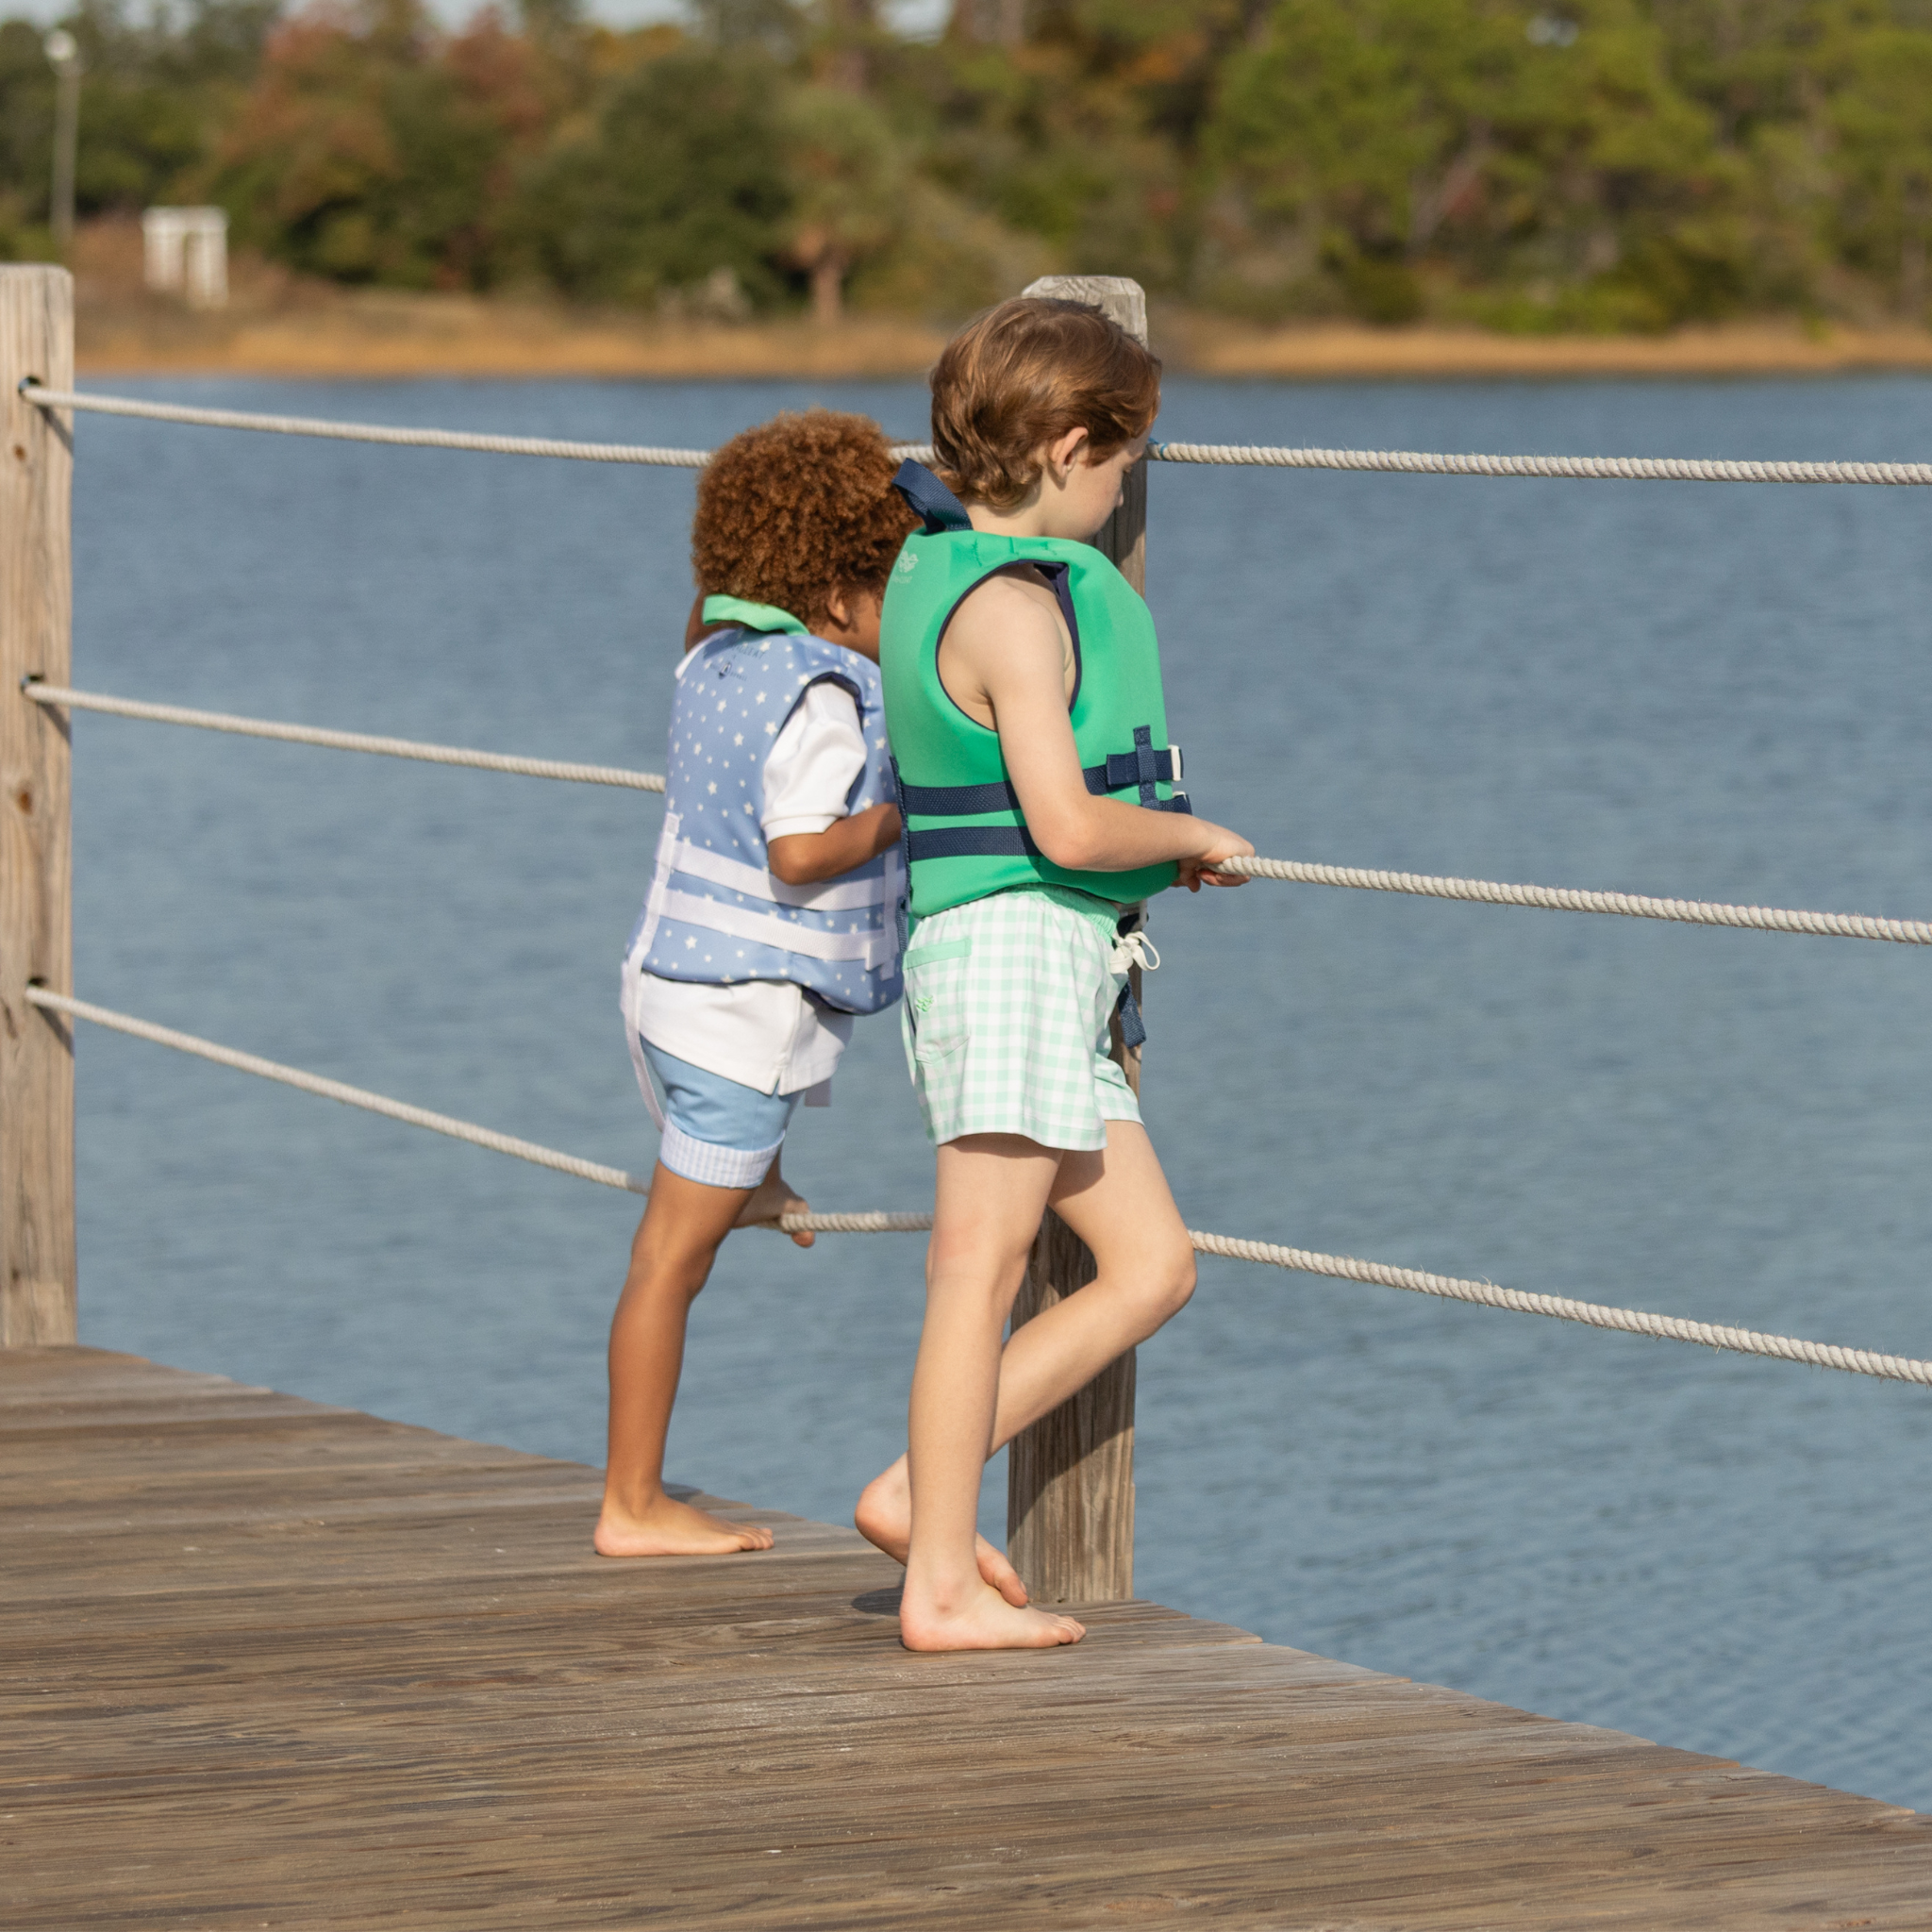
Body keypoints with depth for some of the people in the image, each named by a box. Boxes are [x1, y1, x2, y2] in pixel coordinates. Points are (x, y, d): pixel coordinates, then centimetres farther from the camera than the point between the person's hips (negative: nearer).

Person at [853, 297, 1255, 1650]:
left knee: (1153, 1264, 9)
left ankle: (921, 1494, 10)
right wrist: (1193, 836, -5)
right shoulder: (1017, 608, -16)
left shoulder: (935, 561, 13)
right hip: (1017, 941, -10)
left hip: (1057, 965, 10)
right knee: (984, 1266, -6)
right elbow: (1069, 826, -22)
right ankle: (943, 1584, -2)